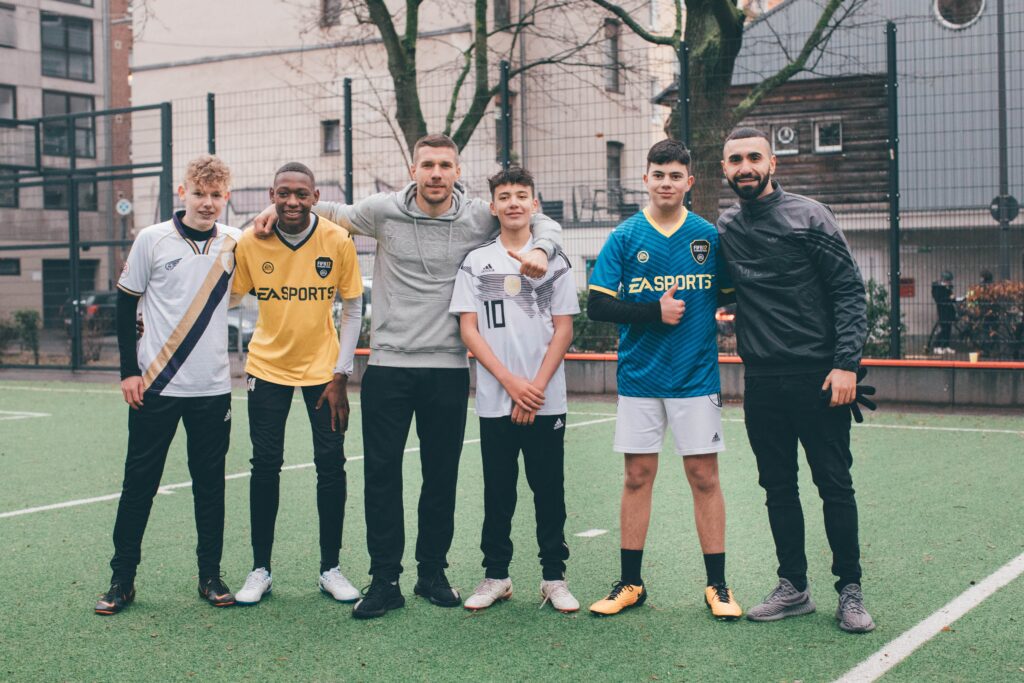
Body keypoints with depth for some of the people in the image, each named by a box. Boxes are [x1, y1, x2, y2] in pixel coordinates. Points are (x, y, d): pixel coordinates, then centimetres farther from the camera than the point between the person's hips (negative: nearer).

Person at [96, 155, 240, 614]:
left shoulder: (234, 243, 2)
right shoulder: (153, 240, -3)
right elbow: (125, 304, 3)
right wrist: (129, 370, -2)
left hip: (212, 388, 2)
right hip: (155, 387, -2)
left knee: (210, 485, 7)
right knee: (139, 483, 3)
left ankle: (210, 575, 19)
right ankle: (122, 578, 13)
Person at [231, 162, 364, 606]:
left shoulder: (338, 241, -11)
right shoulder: (250, 243, -9)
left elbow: (353, 310, -3)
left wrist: (340, 375, -6)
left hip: (323, 367, 0)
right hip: (267, 366, 0)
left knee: (331, 465, 1)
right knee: (265, 465, 2)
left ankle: (330, 569, 14)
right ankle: (260, 570, 15)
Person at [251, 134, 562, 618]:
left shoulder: (478, 218, -1)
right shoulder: (383, 211, 0)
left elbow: (544, 223, 10)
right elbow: (334, 213, 19)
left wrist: (540, 251, -10)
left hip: (448, 370, 0)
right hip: (388, 365, 0)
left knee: (441, 476, 9)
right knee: (381, 474, 0)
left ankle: (432, 573, 23)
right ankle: (384, 581, 9)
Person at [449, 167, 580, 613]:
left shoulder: (555, 262, 5)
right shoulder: (476, 263, 6)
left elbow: (563, 329, 3)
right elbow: (469, 330, 1)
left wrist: (537, 386, -9)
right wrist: (511, 382, -10)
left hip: (546, 401, 0)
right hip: (494, 401, 0)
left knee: (549, 491, 4)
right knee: (498, 492, 7)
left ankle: (554, 578, 13)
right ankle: (496, 576, 17)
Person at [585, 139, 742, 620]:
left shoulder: (709, 236, 3)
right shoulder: (624, 238, 1)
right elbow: (597, 305, -5)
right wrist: (654, 313, -13)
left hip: (697, 377, 0)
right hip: (639, 377, 0)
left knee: (704, 476, 2)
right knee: (638, 476, 7)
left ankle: (717, 586, 11)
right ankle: (630, 584, 17)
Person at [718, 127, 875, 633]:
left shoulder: (808, 216, -5)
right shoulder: (724, 229, 8)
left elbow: (849, 292, -7)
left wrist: (846, 364, -14)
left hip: (818, 377, -4)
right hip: (761, 381, 4)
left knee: (835, 486, 2)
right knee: (778, 488, 11)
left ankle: (849, 590, 13)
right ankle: (793, 588, 22)